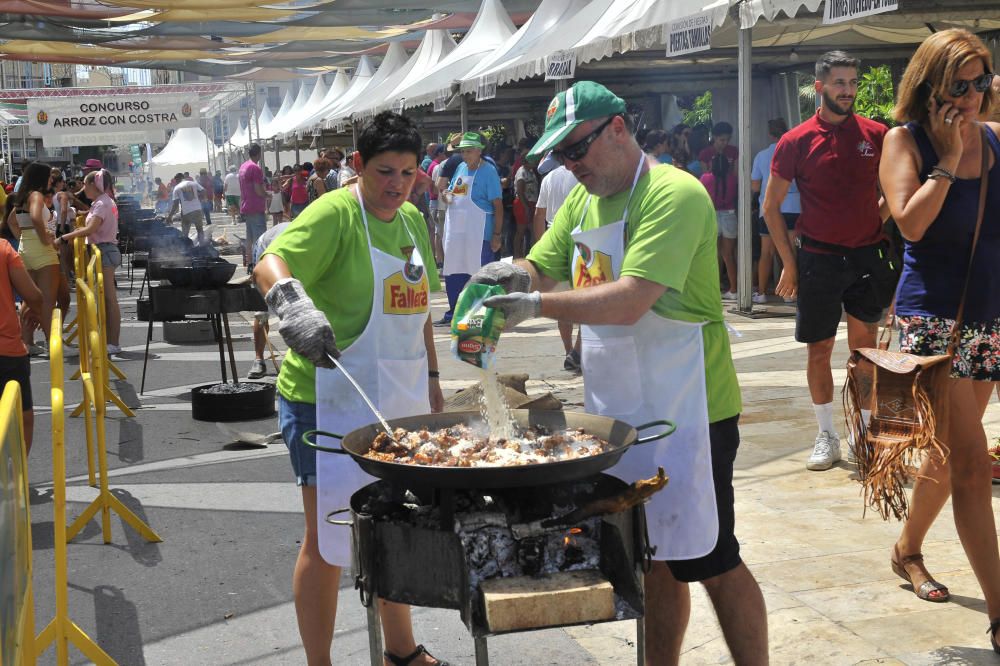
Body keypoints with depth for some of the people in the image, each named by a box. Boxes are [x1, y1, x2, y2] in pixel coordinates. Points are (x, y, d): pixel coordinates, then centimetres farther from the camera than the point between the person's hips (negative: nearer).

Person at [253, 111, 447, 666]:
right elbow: (269, 265, -29)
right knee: (328, 539, 2)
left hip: (400, 401, 8)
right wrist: (293, 304, -49)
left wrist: (431, 377, 18)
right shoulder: (335, 213, -14)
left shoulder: (413, 221, 10)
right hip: (330, 400, -8)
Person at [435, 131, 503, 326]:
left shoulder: (488, 171, -9)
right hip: (455, 230, 8)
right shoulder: (460, 168, 12)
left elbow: (498, 205, -11)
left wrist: (496, 234, -16)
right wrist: (446, 194, -1)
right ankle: (454, 314, 24)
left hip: (479, 233, -7)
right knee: (453, 273, 12)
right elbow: (449, 191, 25)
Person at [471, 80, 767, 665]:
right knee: (651, 563, 16)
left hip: (685, 413, -8)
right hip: (618, 412, 8)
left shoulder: (674, 194, -17)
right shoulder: (585, 200, 12)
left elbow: (629, 303, -26)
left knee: (712, 563, 3)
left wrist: (538, 304, -27)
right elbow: (542, 269, 12)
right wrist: (516, 274, -10)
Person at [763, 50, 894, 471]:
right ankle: (826, 435, 18)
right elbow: (771, 207, 2)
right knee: (819, 349, 5)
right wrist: (789, 263, -2)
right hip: (818, 258, -1)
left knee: (863, 348, 5)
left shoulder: (876, 135, 1)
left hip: (868, 256, 1)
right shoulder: (795, 142, -3)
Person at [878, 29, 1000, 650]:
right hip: (932, 315, -6)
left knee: (950, 453, 16)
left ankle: (908, 548, 39)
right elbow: (910, 223, -17)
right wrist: (948, 160, -14)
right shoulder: (906, 140, -5)